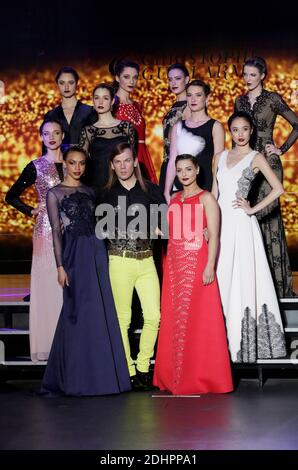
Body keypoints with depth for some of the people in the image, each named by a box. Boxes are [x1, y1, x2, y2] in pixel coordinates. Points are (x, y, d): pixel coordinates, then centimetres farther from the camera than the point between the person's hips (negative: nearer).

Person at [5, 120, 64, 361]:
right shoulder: (36, 166, 2)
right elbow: (11, 196, 7)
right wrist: (32, 211, -1)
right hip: (46, 230, -3)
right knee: (48, 284, -3)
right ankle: (47, 345, 4)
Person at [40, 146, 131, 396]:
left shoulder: (90, 192, 15)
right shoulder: (55, 193, 1)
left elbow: (96, 224, 15)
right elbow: (56, 231, -4)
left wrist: (101, 254, 9)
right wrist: (60, 266, -10)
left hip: (96, 252, 5)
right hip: (74, 254, -5)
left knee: (102, 312, 3)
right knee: (78, 313, -3)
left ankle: (101, 373, 12)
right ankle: (77, 378, 8)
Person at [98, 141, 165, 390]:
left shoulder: (150, 189, 6)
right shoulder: (107, 194, 6)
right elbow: (100, 230, 12)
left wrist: (159, 229, -5)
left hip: (146, 260, 1)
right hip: (120, 261, -1)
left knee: (154, 316, -4)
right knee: (123, 319, 1)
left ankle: (143, 367, 11)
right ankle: (128, 372, 10)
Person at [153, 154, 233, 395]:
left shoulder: (206, 198, -2)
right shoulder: (174, 199, 16)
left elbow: (214, 236, -9)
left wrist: (210, 266, -17)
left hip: (197, 264, -6)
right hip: (174, 265, 6)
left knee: (199, 321, -5)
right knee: (174, 320, 6)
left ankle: (201, 377, 2)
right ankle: (177, 377, 14)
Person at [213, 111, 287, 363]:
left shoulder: (256, 158, -1)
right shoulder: (220, 156, 14)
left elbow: (278, 189, -9)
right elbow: (214, 193, 15)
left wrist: (253, 209, -9)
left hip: (241, 224, -5)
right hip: (221, 222, 5)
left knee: (242, 279, -3)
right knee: (221, 278, 5)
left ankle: (243, 341, 5)